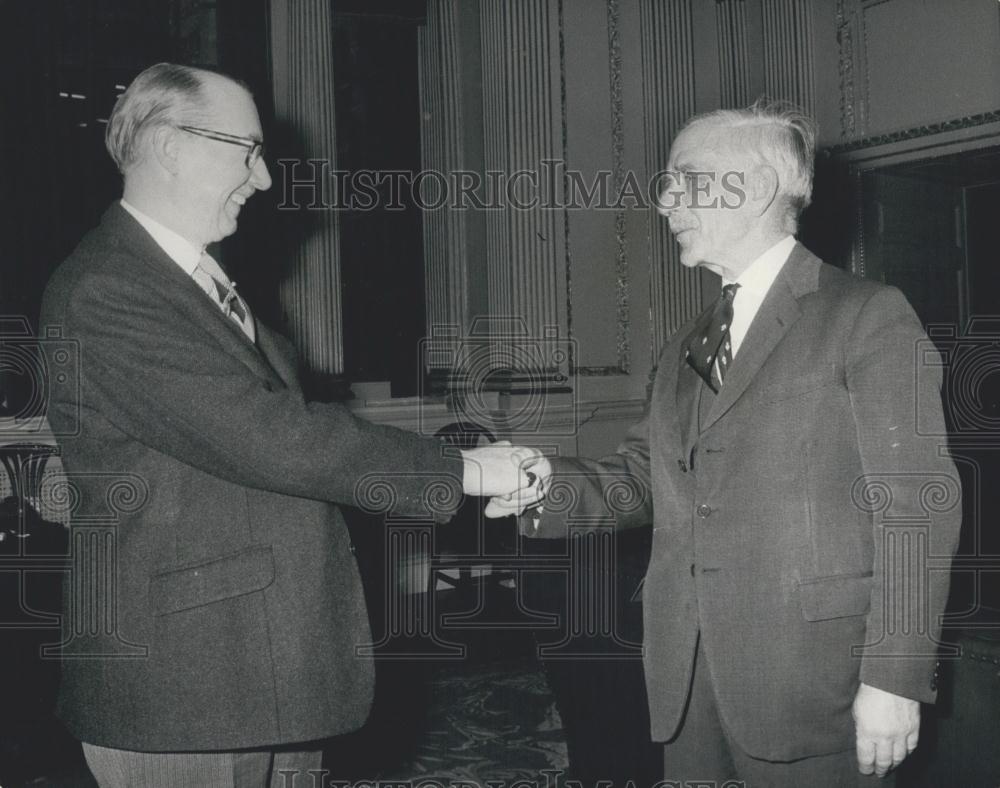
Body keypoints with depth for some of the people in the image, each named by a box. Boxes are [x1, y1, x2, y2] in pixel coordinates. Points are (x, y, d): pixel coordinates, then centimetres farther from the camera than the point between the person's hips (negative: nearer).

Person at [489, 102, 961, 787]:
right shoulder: (685, 349, 16)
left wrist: (895, 677, -14)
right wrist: (551, 484, -6)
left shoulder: (869, 315, -5)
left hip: (812, 689, -6)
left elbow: (916, 506, -10)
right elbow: (643, 479, 13)